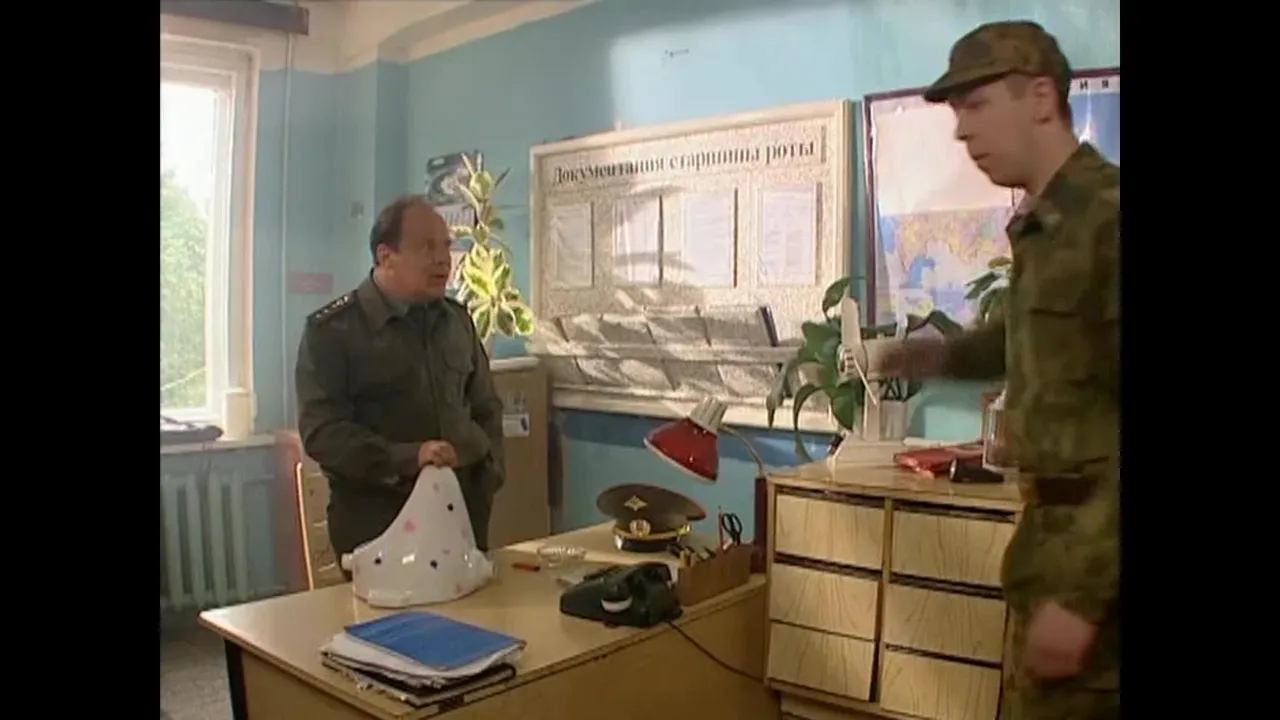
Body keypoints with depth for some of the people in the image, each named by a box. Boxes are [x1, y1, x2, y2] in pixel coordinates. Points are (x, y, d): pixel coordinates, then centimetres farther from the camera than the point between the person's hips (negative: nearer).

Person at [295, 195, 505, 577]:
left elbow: (486, 409, 18)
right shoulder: (331, 330, -7)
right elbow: (321, 430, -16)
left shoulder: (457, 320, 10)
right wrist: (406, 458, -27)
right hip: (376, 524, -5)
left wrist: (487, 474, 3)